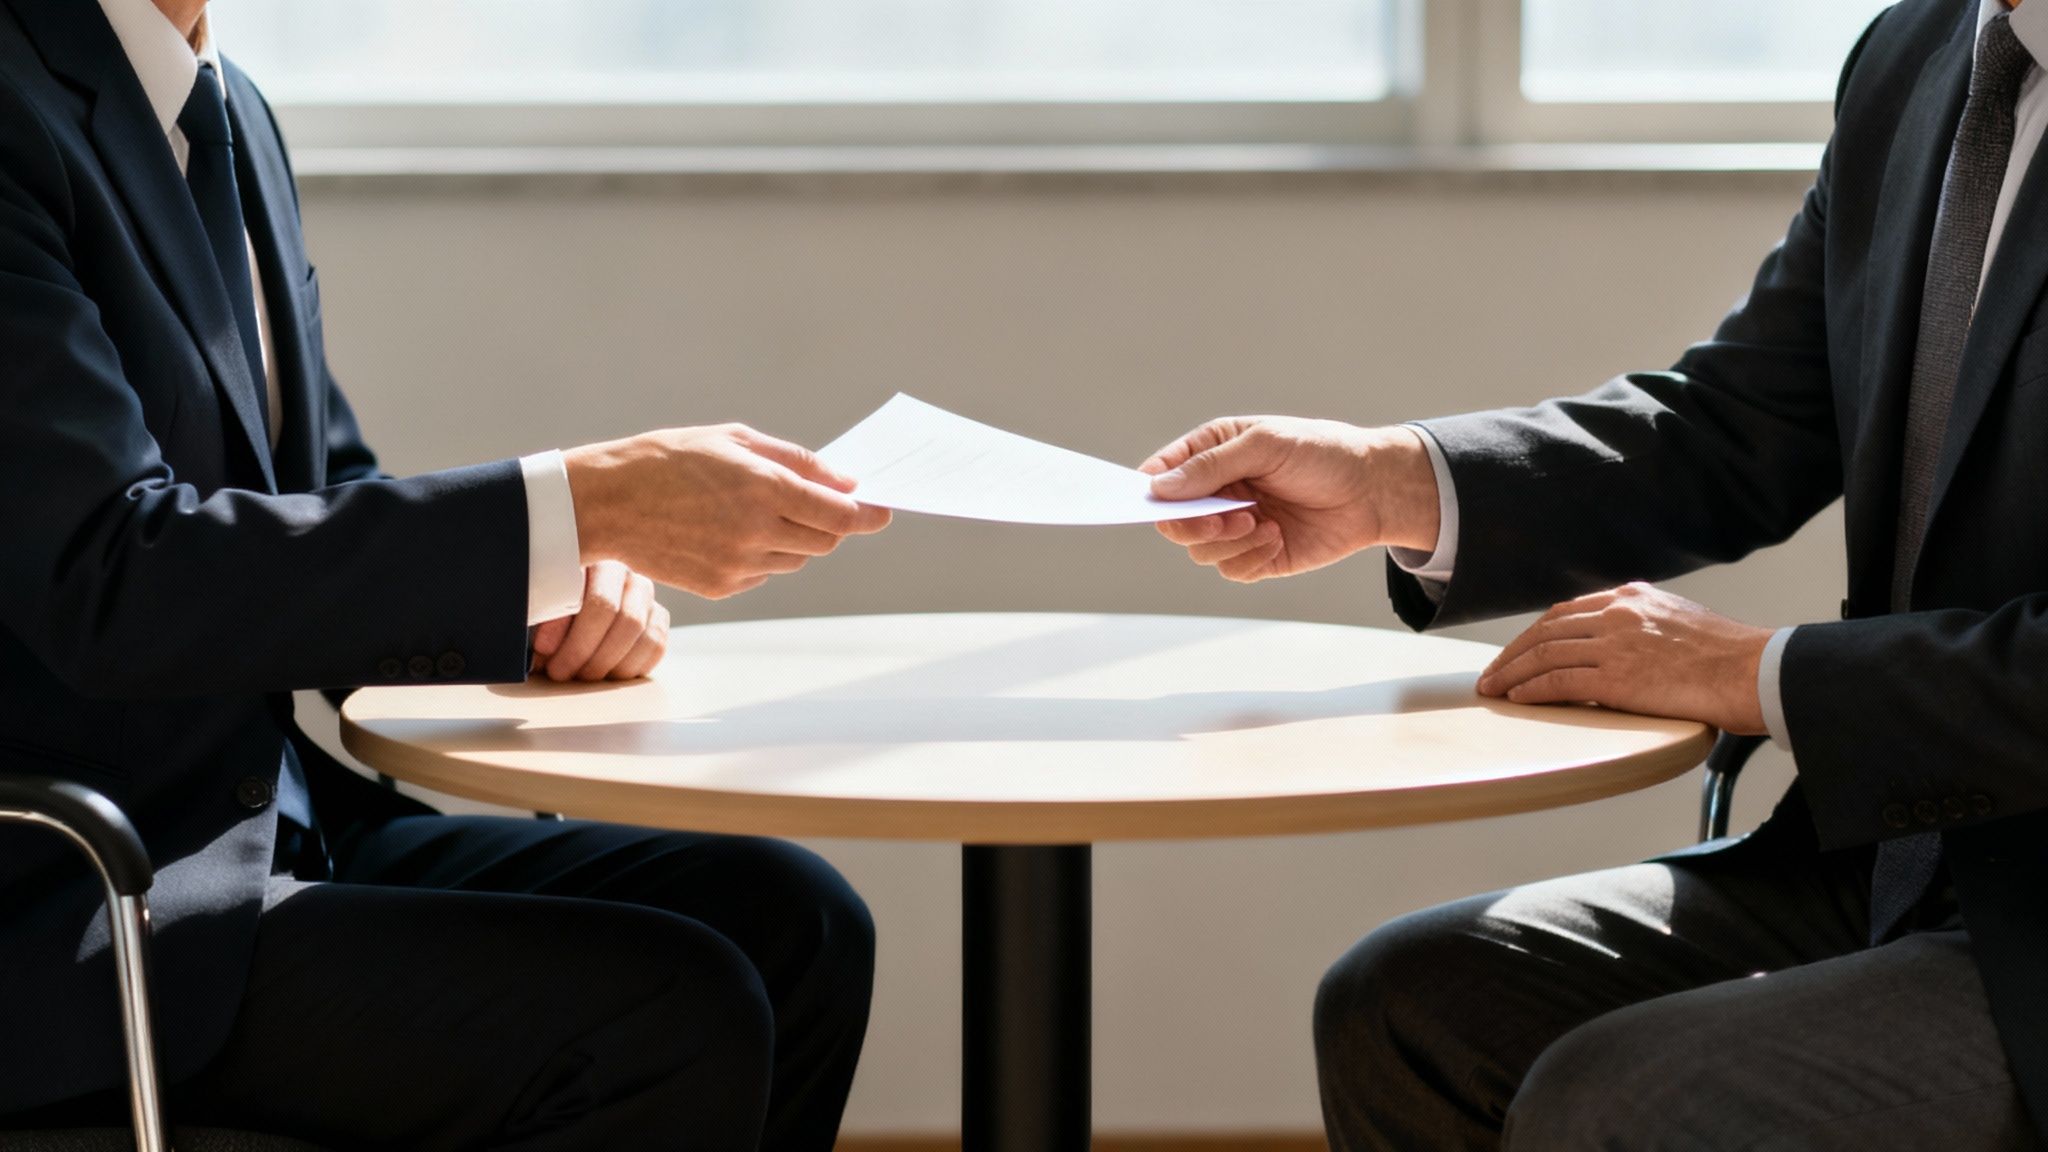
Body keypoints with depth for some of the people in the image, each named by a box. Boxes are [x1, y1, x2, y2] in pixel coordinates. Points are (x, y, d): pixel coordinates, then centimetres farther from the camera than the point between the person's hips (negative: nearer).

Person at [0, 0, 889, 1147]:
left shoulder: (231, 115, 13)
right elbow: (114, 581, -26)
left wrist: (565, 585, -3)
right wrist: (580, 507, -27)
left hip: (277, 823, 9)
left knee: (791, 923, -4)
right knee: (669, 1023, -23)